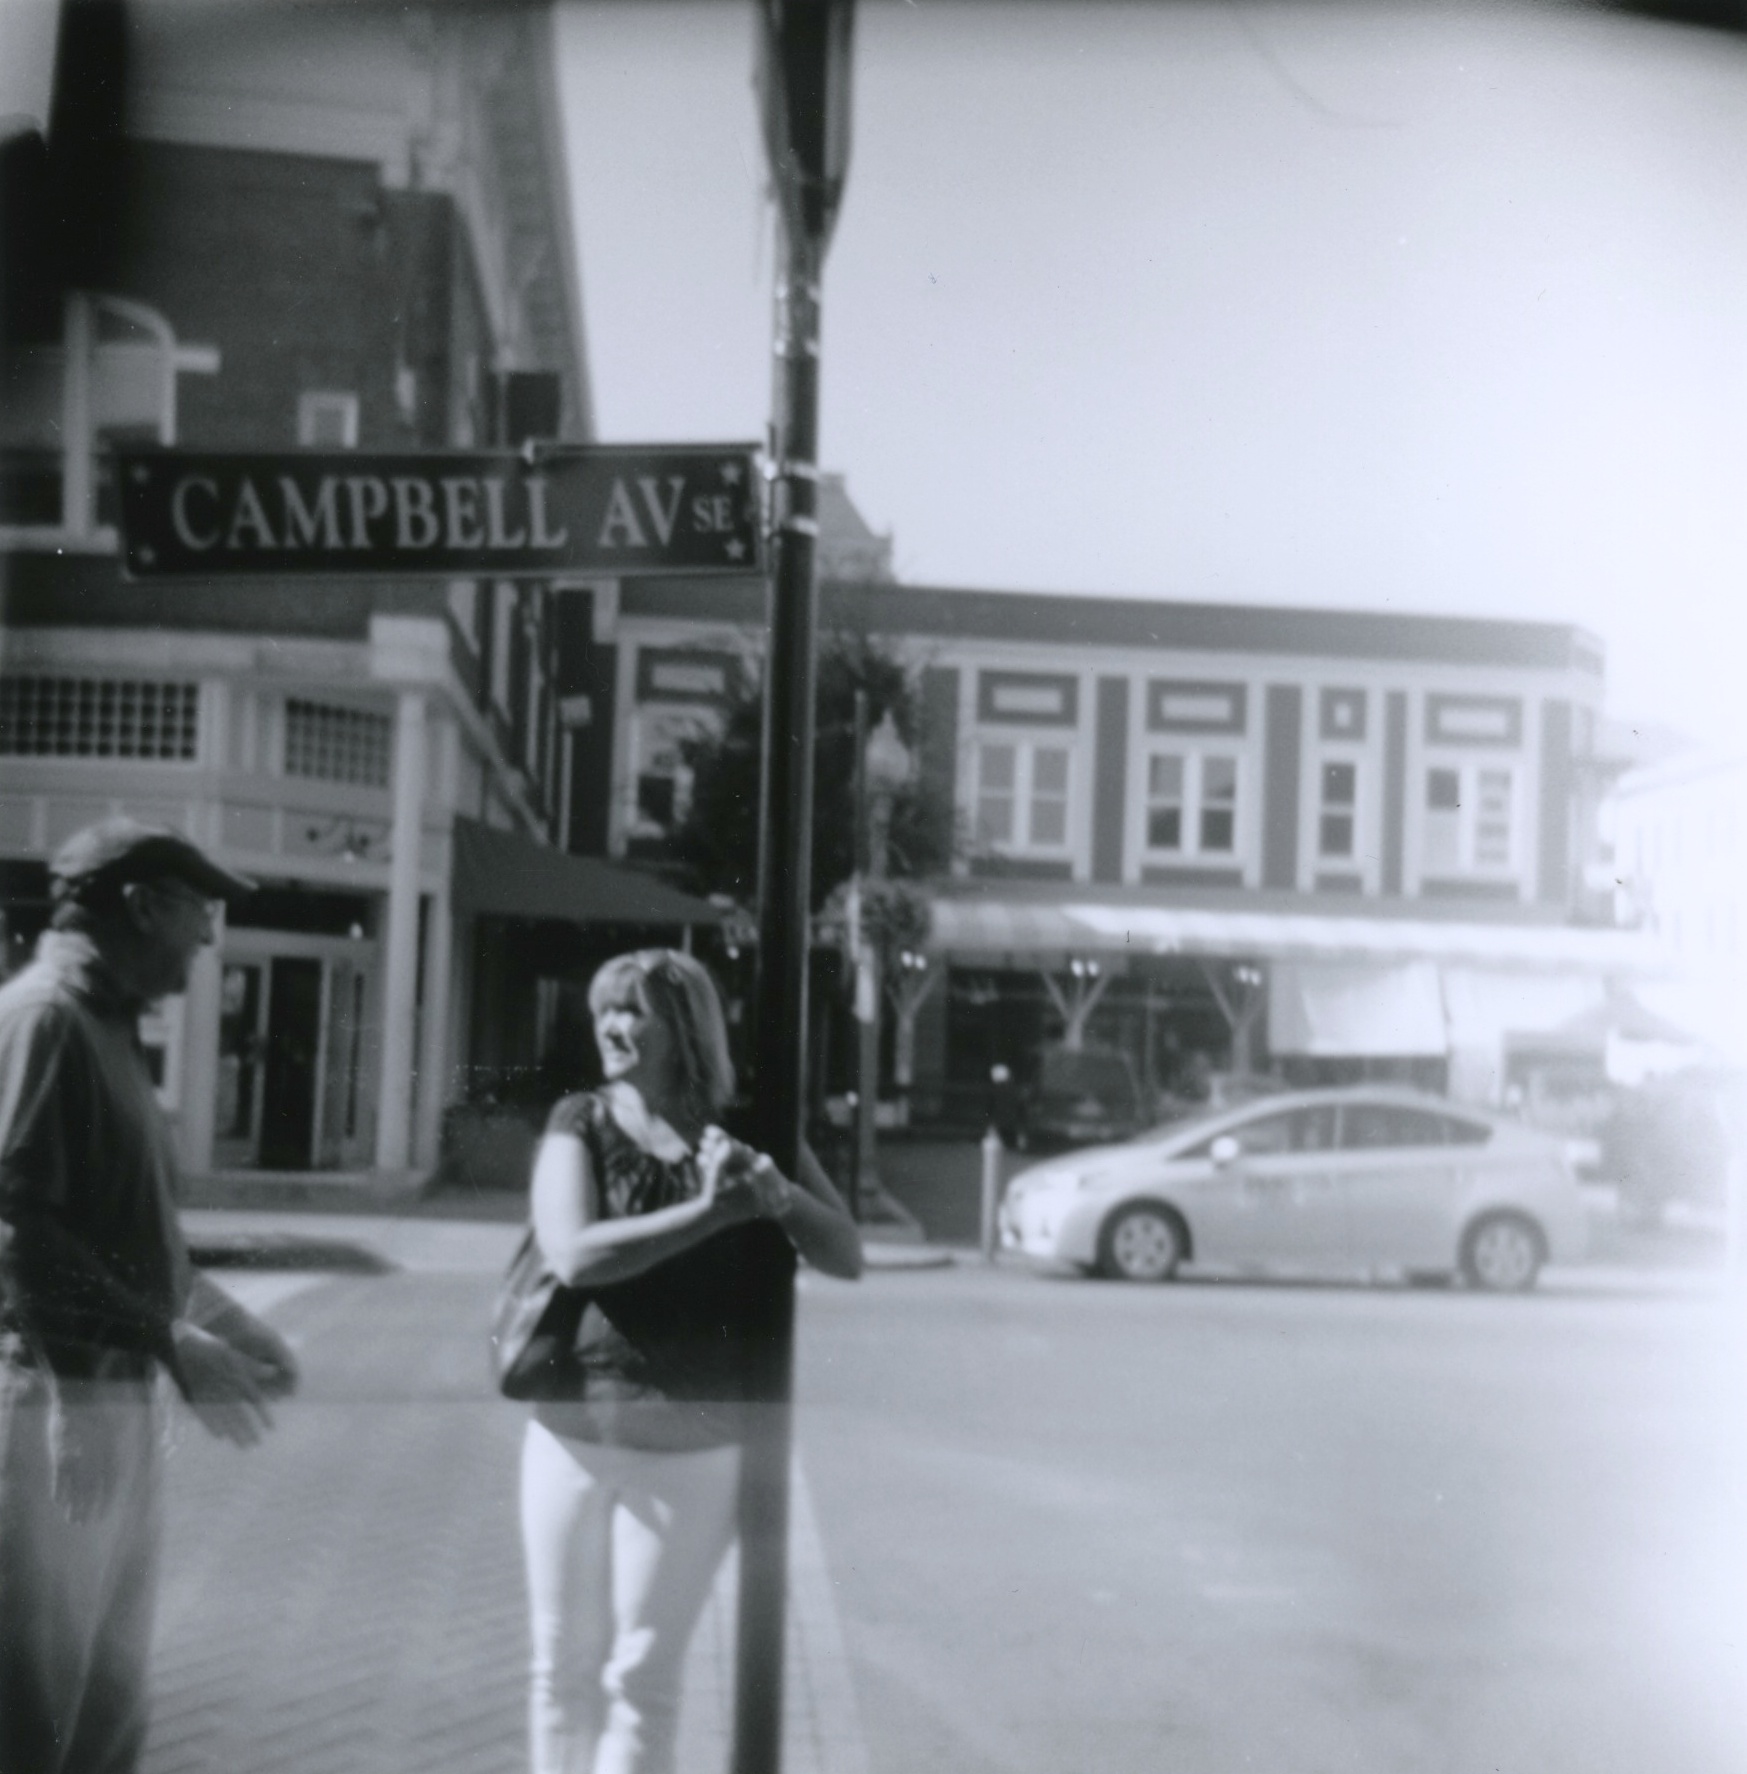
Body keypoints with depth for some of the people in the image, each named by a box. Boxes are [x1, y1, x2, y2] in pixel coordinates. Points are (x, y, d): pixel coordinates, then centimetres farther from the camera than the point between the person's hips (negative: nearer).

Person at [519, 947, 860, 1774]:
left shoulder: (746, 1132, 0)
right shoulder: (582, 1122, -1)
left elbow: (847, 1257, -4)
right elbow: (572, 1254, -17)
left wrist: (781, 1197, -23)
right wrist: (709, 1212, -24)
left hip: (694, 1446, -1)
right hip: (573, 1429, 1)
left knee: (641, 1676, 1)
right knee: (563, 1668, 11)